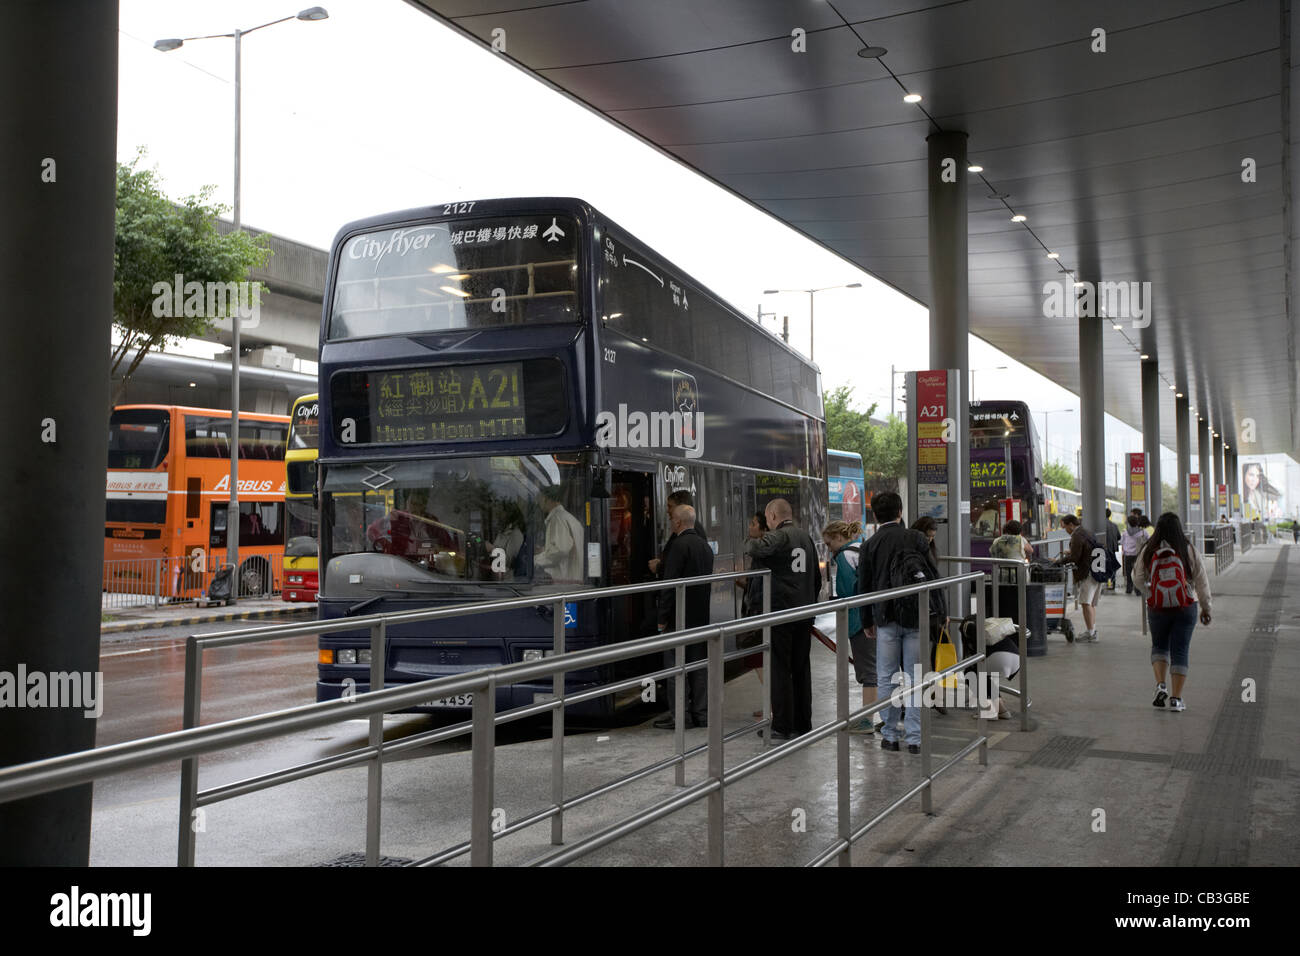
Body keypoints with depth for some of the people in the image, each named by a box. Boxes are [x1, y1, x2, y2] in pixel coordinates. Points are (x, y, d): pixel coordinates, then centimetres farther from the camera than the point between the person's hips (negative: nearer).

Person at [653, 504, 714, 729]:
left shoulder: (679, 545, -14)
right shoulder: (705, 545, 12)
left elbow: (670, 583, -18)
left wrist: (663, 618, -14)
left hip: (680, 617, -8)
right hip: (701, 616, 8)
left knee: (676, 664, -3)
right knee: (698, 664, 11)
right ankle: (700, 713, 15)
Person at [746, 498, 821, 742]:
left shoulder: (779, 536, -11)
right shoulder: (806, 537, 14)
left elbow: (756, 549, -28)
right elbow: (817, 577, 19)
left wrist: (750, 542, -5)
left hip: (780, 613, -8)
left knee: (779, 669, -2)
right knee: (801, 669, 14)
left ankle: (782, 726, 0)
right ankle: (803, 724, 20)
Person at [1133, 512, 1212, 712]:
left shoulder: (1148, 551, -4)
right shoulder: (1189, 552, -6)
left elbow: (1138, 578, 4)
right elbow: (1202, 582, 0)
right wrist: (1206, 608, 11)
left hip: (1157, 609, 1)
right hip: (1185, 608, -1)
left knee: (1159, 645, 20)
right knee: (1180, 651, 5)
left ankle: (1160, 685, 1)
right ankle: (1176, 698, 4)